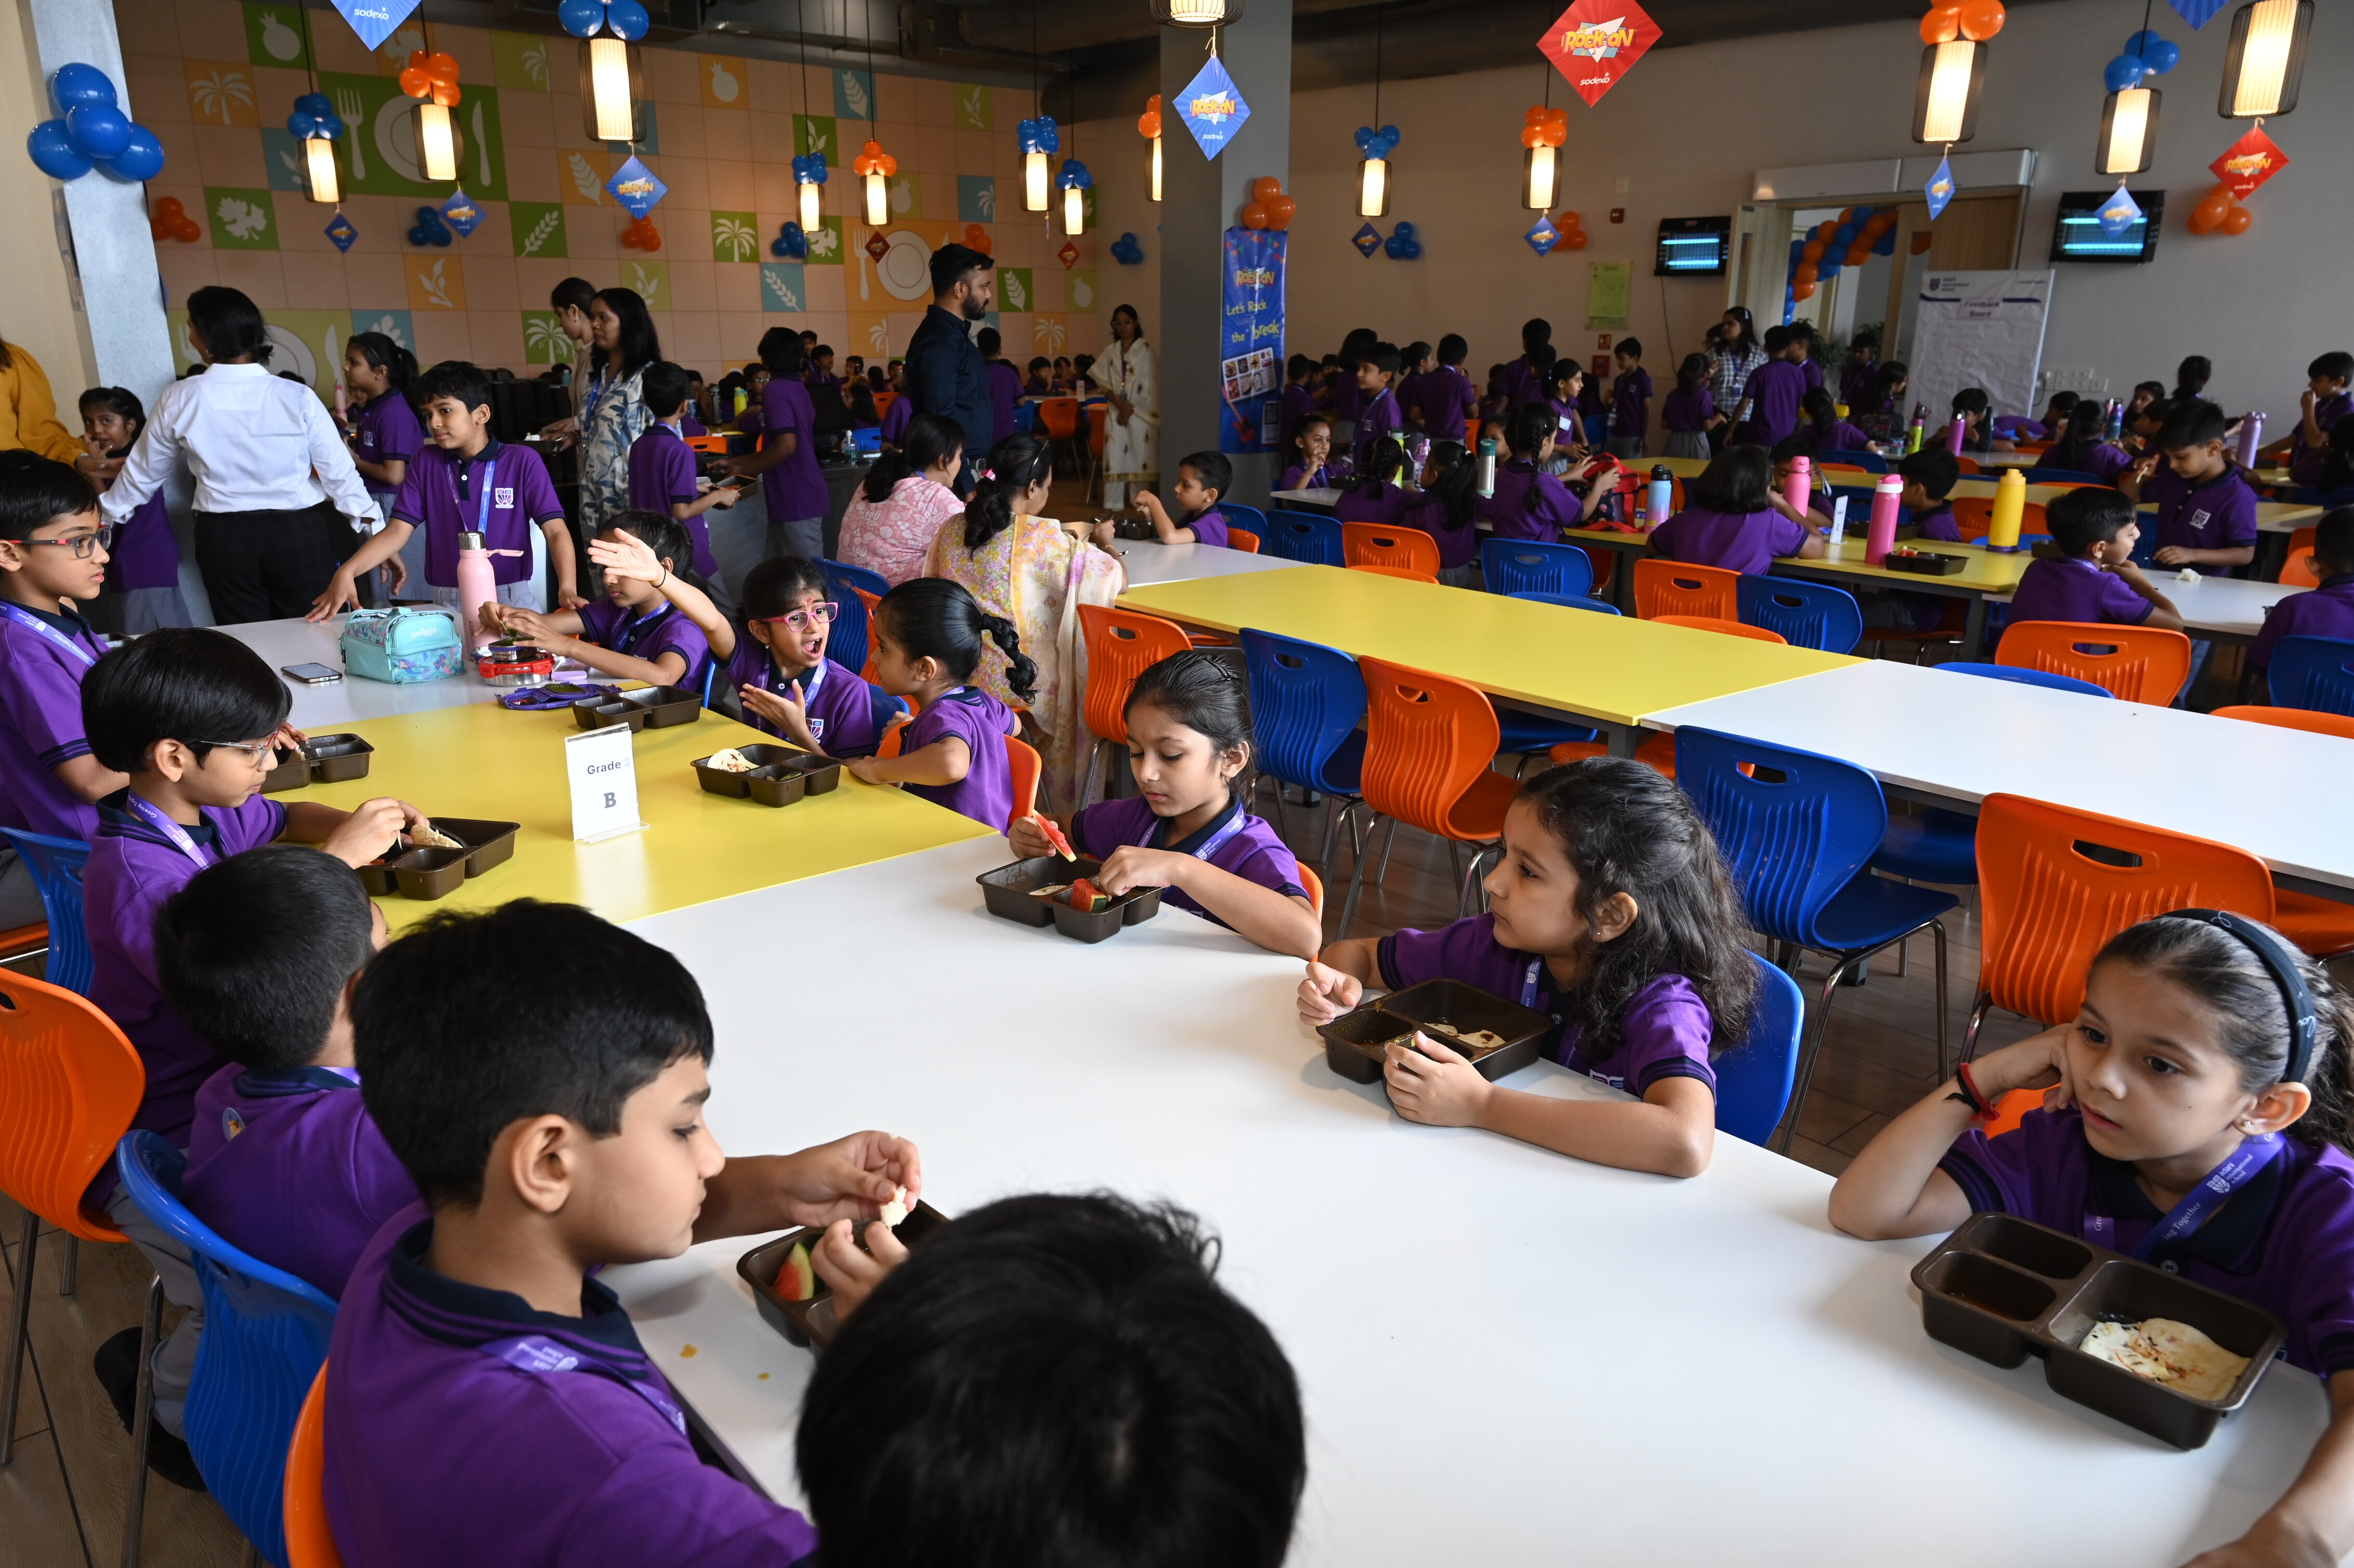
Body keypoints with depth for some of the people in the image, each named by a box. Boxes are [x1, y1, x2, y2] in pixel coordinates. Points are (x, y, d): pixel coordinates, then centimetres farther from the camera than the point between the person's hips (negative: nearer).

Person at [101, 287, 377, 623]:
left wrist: (106, 513, 30)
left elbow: (143, 472, 12)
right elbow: (340, 473, -6)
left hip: (223, 538, 2)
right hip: (298, 532, -2)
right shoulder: (297, 398, -9)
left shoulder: (179, 400, -2)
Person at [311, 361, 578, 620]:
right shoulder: (426, 463, 8)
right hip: (447, 602, 3)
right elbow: (397, 531, 3)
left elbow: (555, 531, -9)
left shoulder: (523, 461, -3)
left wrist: (567, 588, -27)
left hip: (510, 599, -2)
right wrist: (346, 572, -13)